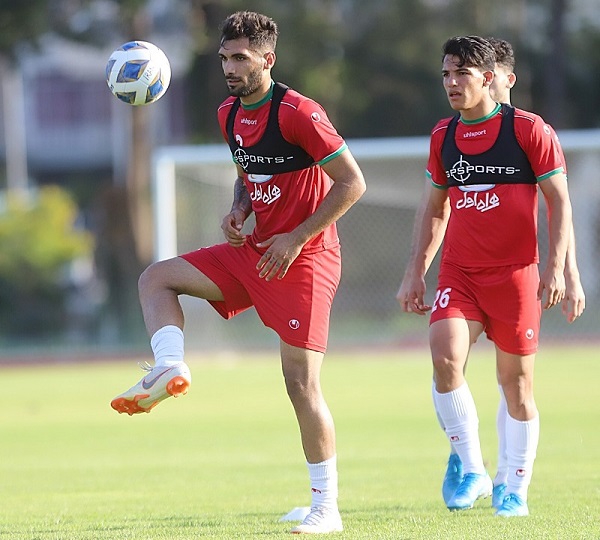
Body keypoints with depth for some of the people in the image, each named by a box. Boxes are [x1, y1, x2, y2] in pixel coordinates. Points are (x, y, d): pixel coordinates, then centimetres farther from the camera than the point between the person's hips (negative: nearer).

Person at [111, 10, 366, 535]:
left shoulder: (298, 113, -17)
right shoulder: (230, 115, 8)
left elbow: (352, 183, -17)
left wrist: (296, 237, -18)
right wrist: (238, 211, 3)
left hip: (304, 256, -9)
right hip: (255, 250, 9)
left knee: (301, 381, -10)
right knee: (156, 278, 5)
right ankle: (169, 368, -14)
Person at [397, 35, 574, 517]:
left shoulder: (529, 130, -5)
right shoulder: (443, 136, 9)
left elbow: (559, 201, -4)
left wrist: (556, 267, -13)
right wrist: (415, 272, 12)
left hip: (515, 274, -3)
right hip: (458, 274, 3)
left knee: (516, 379, 3)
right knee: (445, 357, -19)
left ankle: (516, 491, 16)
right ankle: (472, 470, -7)